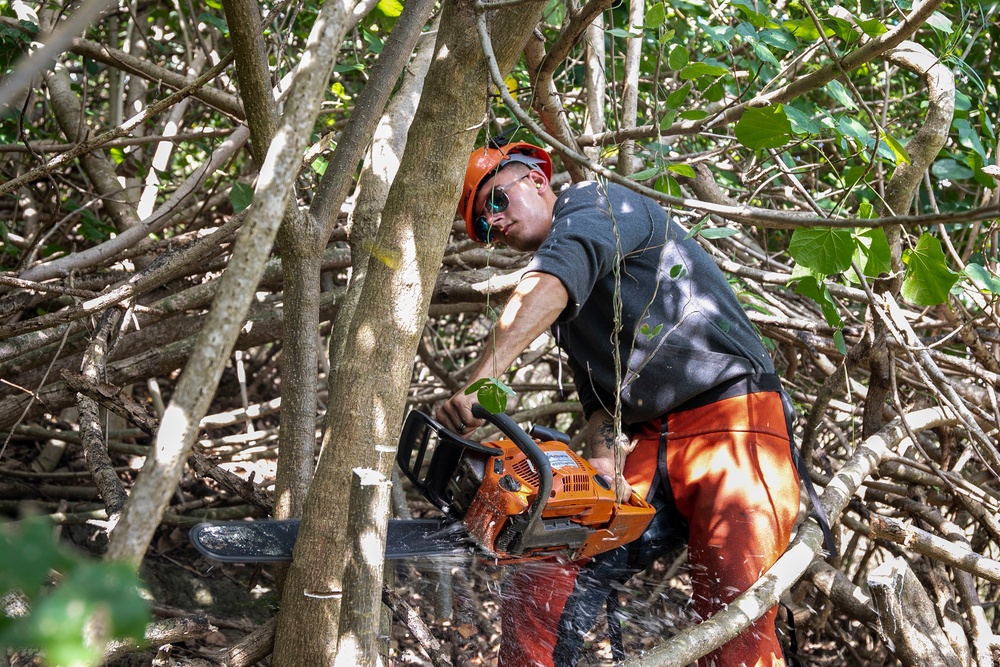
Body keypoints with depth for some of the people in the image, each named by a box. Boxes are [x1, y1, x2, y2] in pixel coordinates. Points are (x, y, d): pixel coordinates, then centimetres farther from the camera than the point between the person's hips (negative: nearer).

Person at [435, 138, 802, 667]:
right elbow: (601, 395, 15)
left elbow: (554, 278, -22)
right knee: (538, 600, -5)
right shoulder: (566, 313, 24)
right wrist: (602, 462, -8)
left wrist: (481, 378, -36)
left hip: (735, 427, -8)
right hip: (648, 450, 8)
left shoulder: (593, 203, -1)